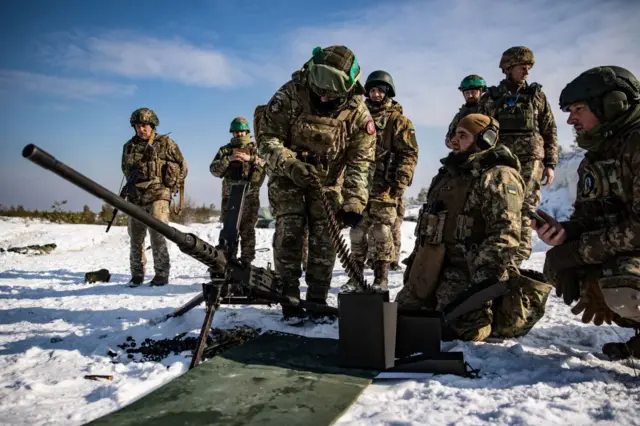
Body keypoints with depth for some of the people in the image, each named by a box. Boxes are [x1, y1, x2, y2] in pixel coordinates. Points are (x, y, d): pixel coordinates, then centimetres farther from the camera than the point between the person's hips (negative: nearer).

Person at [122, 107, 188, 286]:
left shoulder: (165, 143, 0)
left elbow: (183, 166, 4)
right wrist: (133, 185, 17)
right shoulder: (129, 146, 12)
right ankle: (137, 274, 19)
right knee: (135, 236, 8)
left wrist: (173, 187, 1)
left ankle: (162, 273, -3)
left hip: (158, 195, -5)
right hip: (136, 198, 5)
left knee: (157, 234, -13)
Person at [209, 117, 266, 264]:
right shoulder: (225, 150, 15)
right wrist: (229, 159, -11)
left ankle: (247, 262, 8)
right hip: (230, 196, 1)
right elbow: (214, 170, 3)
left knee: (248, 230, 2)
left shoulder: (255, 148, 13)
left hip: (250, 196, -1)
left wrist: (250, 158, -15)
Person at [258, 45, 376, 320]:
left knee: (324, 238, -1)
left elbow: (360, 160, -14)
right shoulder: (290, 95, -20)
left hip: (328, 180, 2)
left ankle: (317, 298, 12)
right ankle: (289, 298, 0)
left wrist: (354, 202, -23)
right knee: (289, 234, -10)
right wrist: (291, 165, -33)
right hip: (288, 176, -1)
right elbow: (267, 137, -17)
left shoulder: (357, 111, -15)